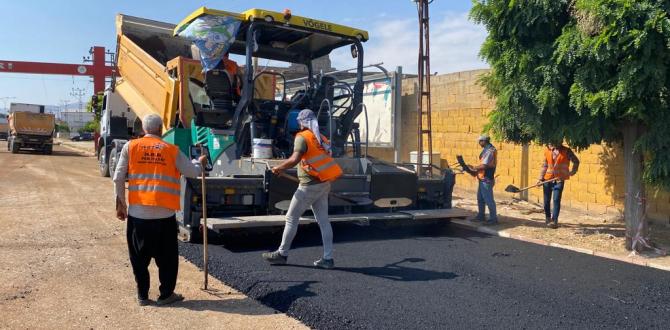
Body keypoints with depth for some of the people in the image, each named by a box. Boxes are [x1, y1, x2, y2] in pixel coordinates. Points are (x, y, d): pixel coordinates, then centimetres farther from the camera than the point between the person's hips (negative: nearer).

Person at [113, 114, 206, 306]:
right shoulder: (171, 150, 1)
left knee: (139, 256, 13)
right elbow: (192, 172, 7)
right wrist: (200, 162, 28)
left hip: (137, 211, 1)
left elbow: (118, 179, 1)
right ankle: (166, 294, 18)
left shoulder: (130, 147, 3)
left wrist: (120, 204, 10)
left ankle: (143, 295, 19)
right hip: (165, 213, -1)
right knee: (167, 256, 12)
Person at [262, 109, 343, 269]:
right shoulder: (321, 138, 13)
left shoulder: (302, 137, -10)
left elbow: (295, 159, -24)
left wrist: (278, 168, -11)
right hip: (324, 185, 8)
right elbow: (325, 161, 14)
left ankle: (282, 254, 13)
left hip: (309, 186, -7)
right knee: (323, 221, 7)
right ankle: (328, 258, 8)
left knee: (291, 218, 4)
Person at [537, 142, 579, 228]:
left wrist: (572, 172, -7)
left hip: (559, 180, -3)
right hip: (547, 179, 3)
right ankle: (548, 218, 27)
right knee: (546, 200, 8)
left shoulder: (566, 151, -7)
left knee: (556, 200, -11)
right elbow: (544, 165, 8)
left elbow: (576, 161, 3)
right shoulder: (547, 151, 3)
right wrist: (540, 178, 3)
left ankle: (554, 221, -9)